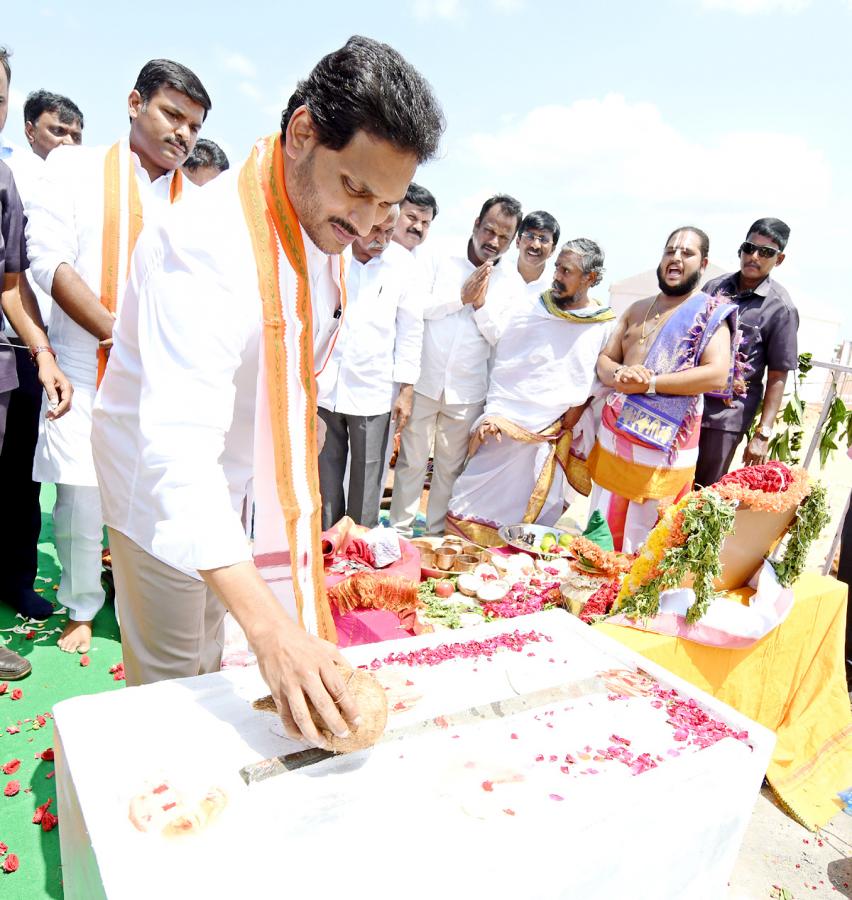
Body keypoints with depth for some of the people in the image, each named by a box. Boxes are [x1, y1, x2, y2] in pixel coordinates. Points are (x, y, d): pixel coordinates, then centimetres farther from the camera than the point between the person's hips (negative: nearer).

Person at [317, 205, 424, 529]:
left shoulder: (402, 263, 1)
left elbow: (410, 329, 6)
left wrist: (406, 389, 3)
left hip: (373, 392, 0)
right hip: (322, 387, 0)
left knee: (367, 484, 4)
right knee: (324, 480, 7)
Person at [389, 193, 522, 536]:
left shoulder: (511, 283, 5)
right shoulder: (444, 262, 3)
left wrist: (481, 304, -11)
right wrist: (461, 297, -10)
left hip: (467, 393, 1)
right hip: (424, 382, -1)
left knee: (451, 467, 11)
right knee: (411, 460, 6)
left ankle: (436, 532, 24)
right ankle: (399, 528, 20)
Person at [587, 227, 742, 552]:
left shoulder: (711, 313, -3)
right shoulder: (637, 309, 14)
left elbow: (717, 375, -17)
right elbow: (604, 360, 13)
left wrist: (650, 383, -19)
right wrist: (619, 375, -11)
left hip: (663, 444, -5)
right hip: (613, 433, 6)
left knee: (641, 542, 2)